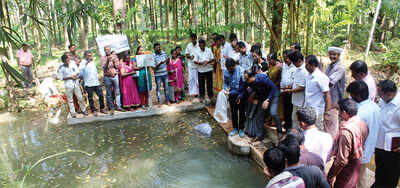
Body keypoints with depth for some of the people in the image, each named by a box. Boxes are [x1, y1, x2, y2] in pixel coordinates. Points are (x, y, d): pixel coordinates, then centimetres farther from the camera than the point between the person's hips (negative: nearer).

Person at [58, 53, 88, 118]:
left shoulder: (72, 63, -5)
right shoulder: (61, 68, -13)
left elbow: (77, 71, 7)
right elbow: (61, 78, -9)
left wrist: (76, 75, -13)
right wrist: (70, 77, -16)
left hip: (76, 83, 3)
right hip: (68, 85, -3)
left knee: (80, 98, 9)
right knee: (70, 100, 7)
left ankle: (84, 110, 26)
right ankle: (73, 112, 20)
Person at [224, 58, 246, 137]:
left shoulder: (241, 71, -21)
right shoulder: (226, 71, -7)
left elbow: (243, 84, -20)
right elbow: (225, 82, 6)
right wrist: (225, 89, -14)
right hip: (232, 95, 4)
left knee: (242, 112, 8)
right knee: (233, 112, 13)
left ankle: (241, 129, 23)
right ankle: (235, 128, 28)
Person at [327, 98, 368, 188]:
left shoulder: (346, 131, -32)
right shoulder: (363, 123, -6)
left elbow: (342, 160, -27)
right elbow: (361, 144, 7)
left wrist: (332, 176, -17)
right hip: (356, 165, 8)